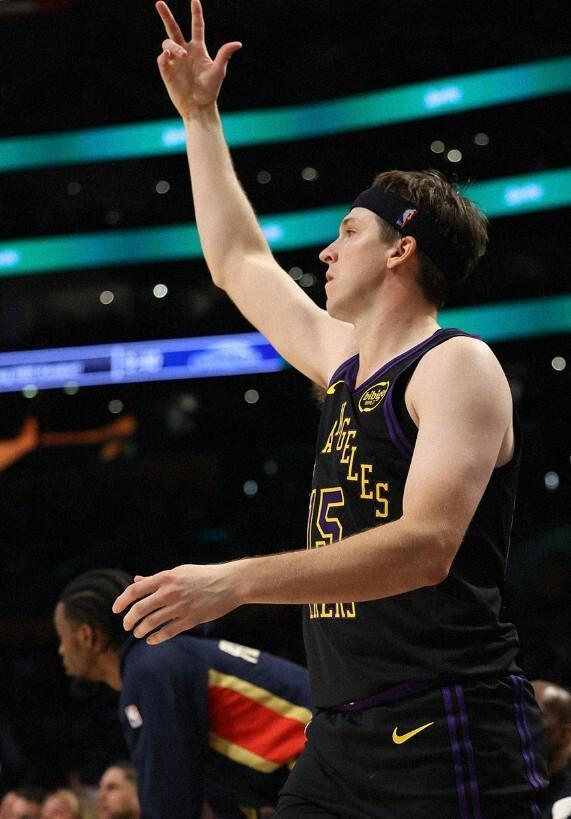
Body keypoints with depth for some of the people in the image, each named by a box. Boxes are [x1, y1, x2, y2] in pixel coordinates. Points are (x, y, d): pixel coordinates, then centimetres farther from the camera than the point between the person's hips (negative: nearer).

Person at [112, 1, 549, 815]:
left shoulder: (456, 365, -8)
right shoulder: (344, 361, 17)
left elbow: (428, 546, -23)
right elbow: (238, 262, 33)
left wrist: (234, 581, -31)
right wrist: (199, 116, 34)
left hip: (445, 732, -8)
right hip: (342, 738, 8)